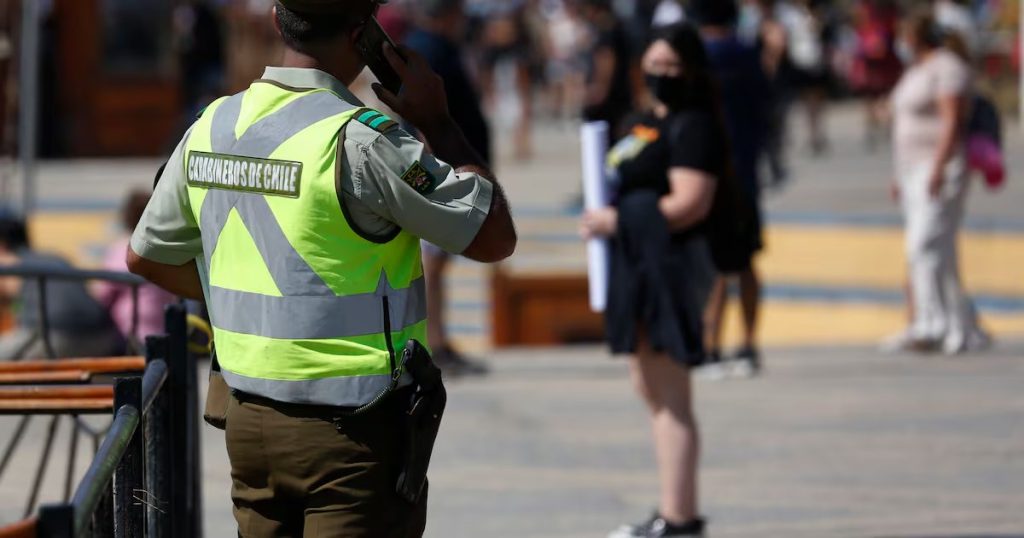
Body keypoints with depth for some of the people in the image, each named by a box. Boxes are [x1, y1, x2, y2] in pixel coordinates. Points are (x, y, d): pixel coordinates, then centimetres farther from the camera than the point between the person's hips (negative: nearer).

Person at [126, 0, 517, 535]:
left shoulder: (212, 128, 3)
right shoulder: (360, 139, -18)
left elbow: (146, 256, 17)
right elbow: (494, 237, -11)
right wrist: (437, 123, -2)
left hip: (250, 423, 7)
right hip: (354, 432, -7)